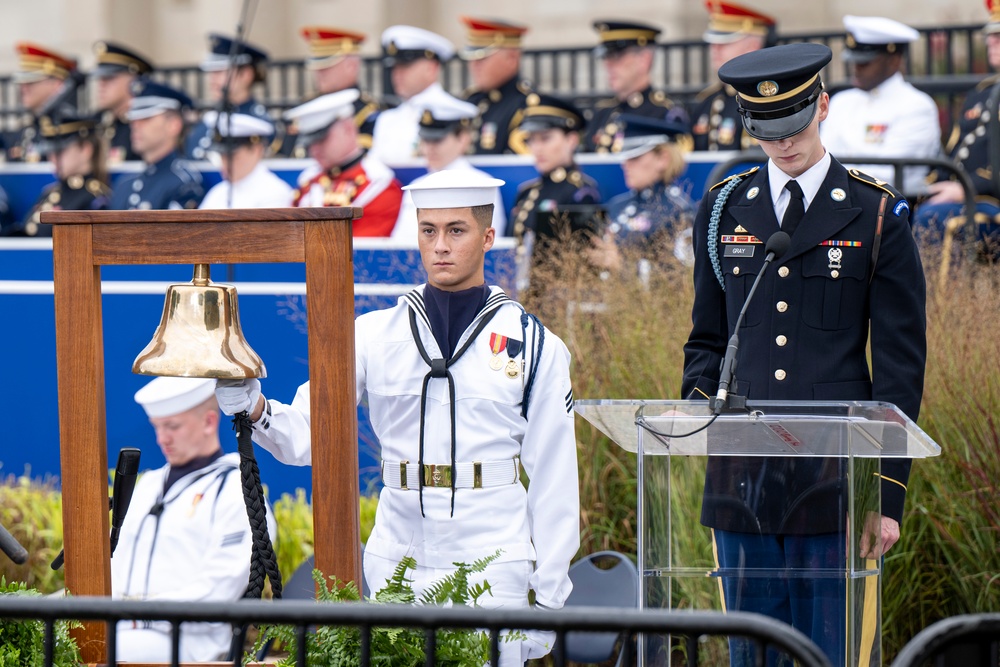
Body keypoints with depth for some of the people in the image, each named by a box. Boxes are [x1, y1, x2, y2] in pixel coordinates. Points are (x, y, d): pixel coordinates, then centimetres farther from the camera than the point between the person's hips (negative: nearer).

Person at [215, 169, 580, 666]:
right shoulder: (374, 335, 5)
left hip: (493, 567, -1)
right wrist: (255, 410, -22)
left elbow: (553, 478, 2)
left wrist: (547, 600, 0)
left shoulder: (534, 345, 1)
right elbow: (305, 433, 0)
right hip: (396, 566, 2)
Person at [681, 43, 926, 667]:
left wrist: (889, 495, -5)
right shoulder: (724, 209, 10)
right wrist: (695, 401, -3)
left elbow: (900, 367, -1)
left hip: (836, 478, -3)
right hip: (743, 474, 3)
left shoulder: (878, 214, 0)